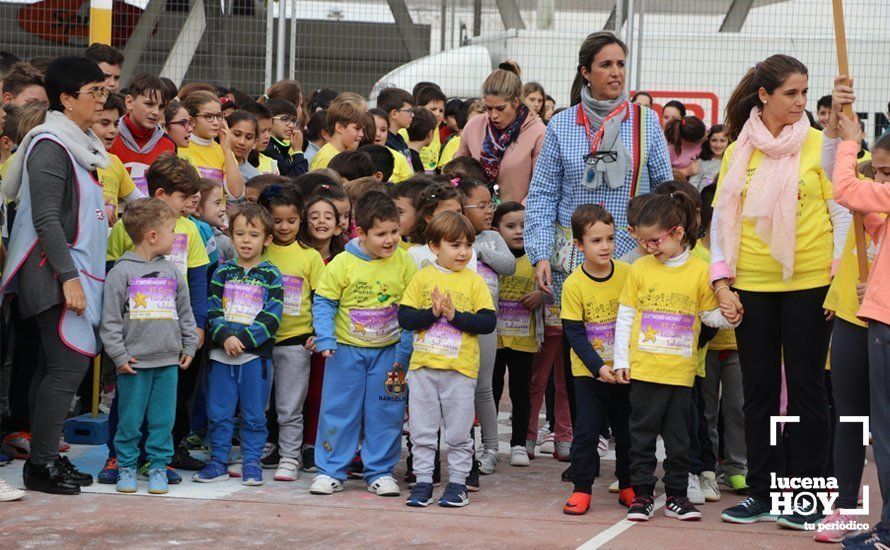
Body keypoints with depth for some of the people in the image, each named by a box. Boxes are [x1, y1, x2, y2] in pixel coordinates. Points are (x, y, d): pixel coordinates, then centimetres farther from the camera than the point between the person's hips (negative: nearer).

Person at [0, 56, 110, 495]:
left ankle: (46, 458, 13)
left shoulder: (77, 144, 16)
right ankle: (41, 463, -8)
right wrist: (68, 276, -22)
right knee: (69, 363, -11)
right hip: (57, 272, -9)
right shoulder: (50, 145, -13)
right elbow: (46, 219, -18)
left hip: (75, 271, 10)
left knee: (54, 366, 10)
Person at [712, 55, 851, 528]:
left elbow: (841, 214, -1)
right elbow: (722, 217, 6)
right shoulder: (739, 150, 4)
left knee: (806, 388, 3)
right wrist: (721, 280, -1)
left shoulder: (819, 145, -2)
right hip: (752, 285, 2)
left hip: (809, 284, -2)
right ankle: (761, 493, 17)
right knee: (759, 390, 8)